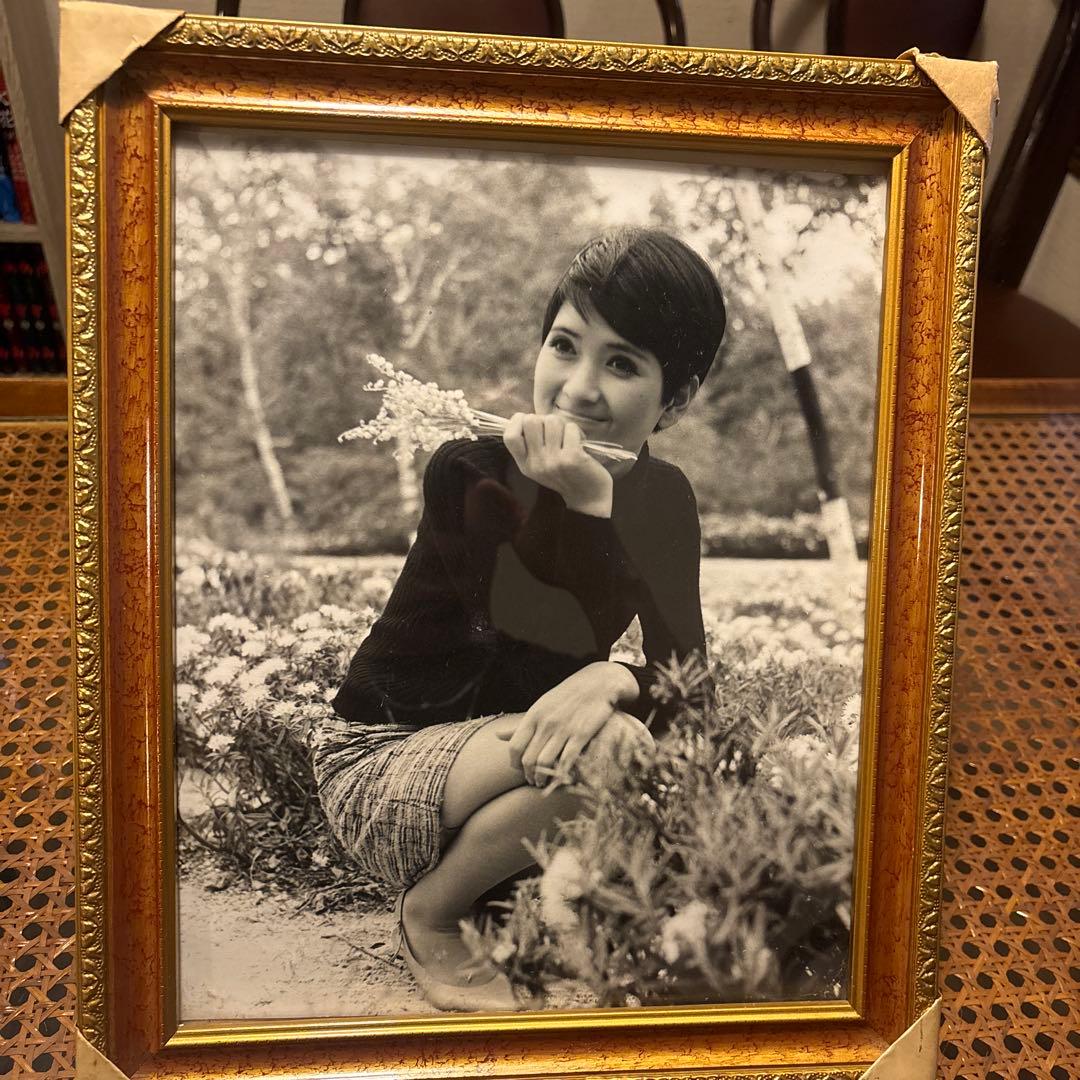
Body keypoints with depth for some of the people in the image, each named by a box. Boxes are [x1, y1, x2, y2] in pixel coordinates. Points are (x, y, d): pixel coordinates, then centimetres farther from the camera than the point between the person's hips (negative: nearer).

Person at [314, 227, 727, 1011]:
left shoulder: (663, 499, -4)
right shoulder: (470, 476, -20)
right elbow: (572, 663, -26)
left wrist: (614, 683, -34)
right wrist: (585, 506, -36)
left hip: (497, 754, 5)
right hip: (381, 758, -5)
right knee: (600, 752, -30)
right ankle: (430, 915, -4)